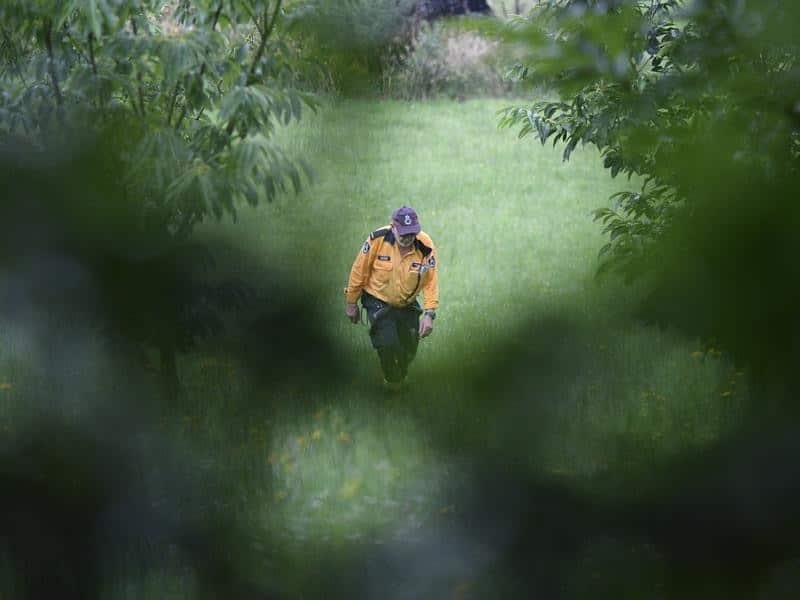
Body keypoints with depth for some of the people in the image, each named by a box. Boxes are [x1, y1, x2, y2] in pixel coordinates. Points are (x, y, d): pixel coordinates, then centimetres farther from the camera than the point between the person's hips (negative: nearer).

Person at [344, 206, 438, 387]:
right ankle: (391, 380, 14)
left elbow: (431, 282, -12)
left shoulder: (426, 247, -19)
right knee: (388, 345, -16)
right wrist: (351, 303, -3)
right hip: (378, 302, -3)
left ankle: (401, 377, 43)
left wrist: (429, 314, -21)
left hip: (407, 304, 3)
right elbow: (359, 271, -12)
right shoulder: (378, 240, -24)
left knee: (409, 349, 10)